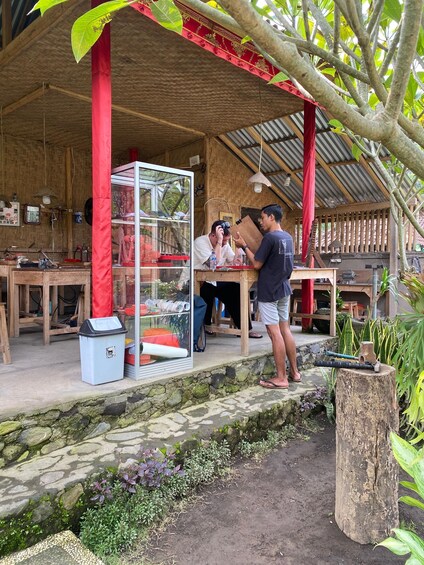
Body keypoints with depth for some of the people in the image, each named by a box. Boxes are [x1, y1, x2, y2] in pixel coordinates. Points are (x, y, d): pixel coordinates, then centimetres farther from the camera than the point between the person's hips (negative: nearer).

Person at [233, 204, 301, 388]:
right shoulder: (288, 237, 11)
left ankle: (281, 378, 0)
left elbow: (257, 264, -12)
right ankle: (294, 372, 20)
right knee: (285, 329, 13)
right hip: (284, 289, 9)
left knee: (275, 333, -5)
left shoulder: (269, 238, -16)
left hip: (269, 291, -8)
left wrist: (244, 246, -2)